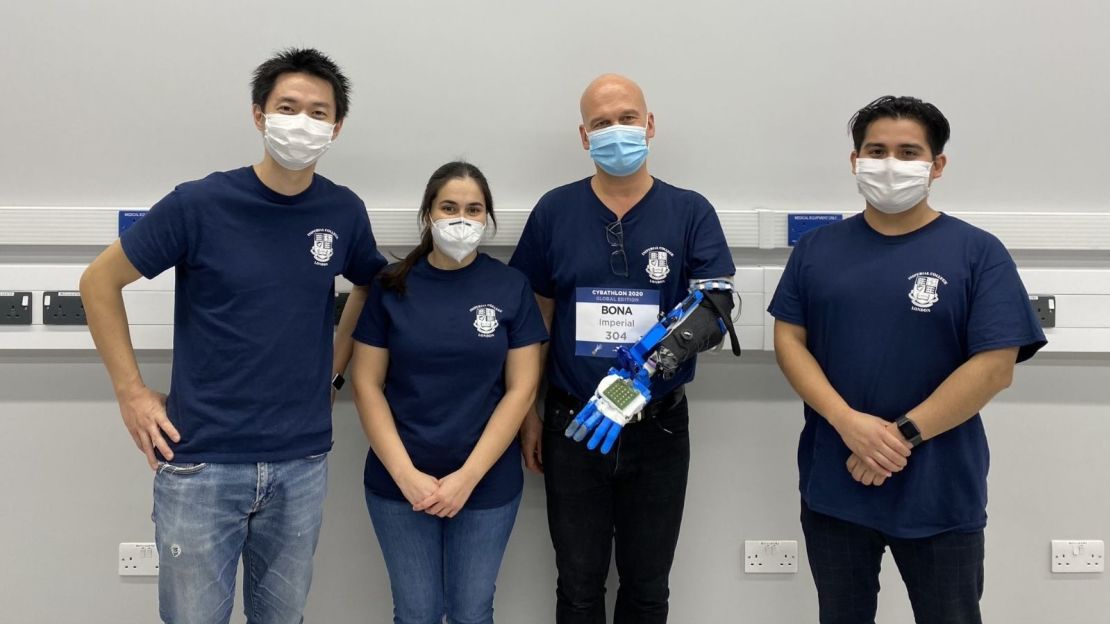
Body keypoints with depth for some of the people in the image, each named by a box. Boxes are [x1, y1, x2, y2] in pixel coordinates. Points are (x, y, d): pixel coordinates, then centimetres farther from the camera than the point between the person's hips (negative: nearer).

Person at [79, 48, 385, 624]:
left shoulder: (344, 212, 0)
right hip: (201, 462, -3)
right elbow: (100, 282, -1)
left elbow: (372, 285, 19)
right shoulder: (200, 204, -10)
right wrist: (131, 392, -2)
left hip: (301, 464, 3)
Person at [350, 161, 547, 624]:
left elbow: (521, 389, -4)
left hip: (488, 482, 0)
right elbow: (366, 383, -2)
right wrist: (405, 473, -11)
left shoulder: (511, 287, -2)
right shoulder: (392, 286, -1)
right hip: (400, 482, 0)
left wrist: (468, 476, -10)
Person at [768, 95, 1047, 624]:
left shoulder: (978, 253, -4)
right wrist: (849, 423, -16)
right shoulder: (816, 249, 4)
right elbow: (788, 341, -1)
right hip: (832, 486, 2)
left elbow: (994, 367, -10)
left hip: (940, 493, -2)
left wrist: (904, 434, -16)